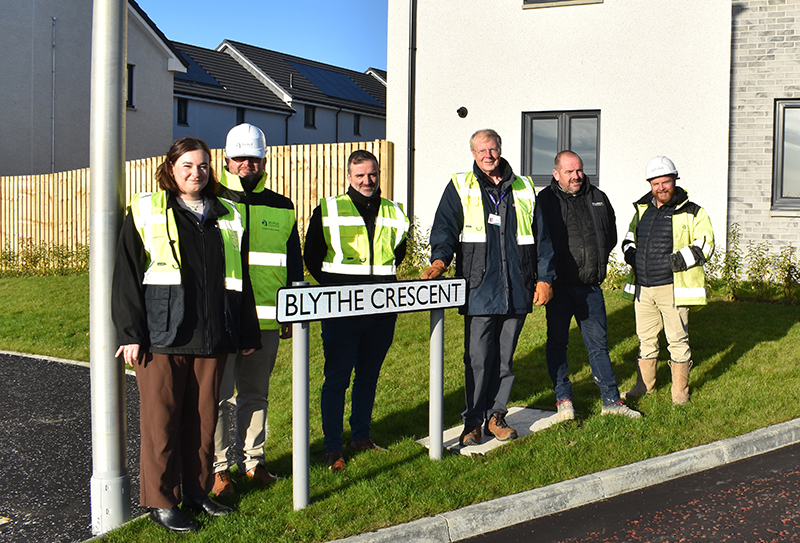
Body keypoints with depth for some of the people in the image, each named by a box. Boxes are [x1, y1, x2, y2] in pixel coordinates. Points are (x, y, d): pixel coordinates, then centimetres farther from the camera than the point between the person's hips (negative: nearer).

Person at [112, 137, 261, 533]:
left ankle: (196, 490, 24)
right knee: (161, 420, 2)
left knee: (204, 418, 10)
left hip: (211, 338, 4)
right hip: (161, 337, -3)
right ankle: (160, 501, 13)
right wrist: (130, 333, -8)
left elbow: (238, 278, 17)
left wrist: (247, 335, 15)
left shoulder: (227, 217, 14)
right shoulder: (146, 211, 3)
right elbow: (127, 275, -1)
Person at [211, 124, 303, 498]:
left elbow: (293, 265, 16)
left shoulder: (282, 209, 12)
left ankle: (252, 459, 25)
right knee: (217, 395, 2)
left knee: (255, 394, 13)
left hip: (265, 320, 3)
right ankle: (217, 467, 13)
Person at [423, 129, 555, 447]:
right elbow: (445, 227, -2)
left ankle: (496, 415, 24)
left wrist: (544, 278, 9)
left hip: (517, 290, 3)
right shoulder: (460, 188, 7)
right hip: (479, 289, -3)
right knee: (478, 359, -3)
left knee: (505, 358, 10)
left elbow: (541, 237, 16)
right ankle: (473, 421, 11)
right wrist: (440, 259, -20)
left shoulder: (523, 189, 14)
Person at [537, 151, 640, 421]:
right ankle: (563, 399, 17)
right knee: (557, 343, 5)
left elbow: (611, 235, 23)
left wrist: (598, 261, 12)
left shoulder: (598, 198, 10)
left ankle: (611, 401, 16)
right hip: (559, 286, -3)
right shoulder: (545, 201, -3)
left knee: (598, 343, 9)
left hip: (591, 287, 3)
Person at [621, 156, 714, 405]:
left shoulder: (692, 213, -2)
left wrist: (675, 262, -18)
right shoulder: (642, 209, 14)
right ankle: (644, 384, 27)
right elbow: (629, 239, 24)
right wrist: (632, 255, 2)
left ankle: (680, 390, 14)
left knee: (677, 339, 1)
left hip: (672, 288, -5)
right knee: (646, 338, 14)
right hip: (643, 287, 5)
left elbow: (704, 246, -7)